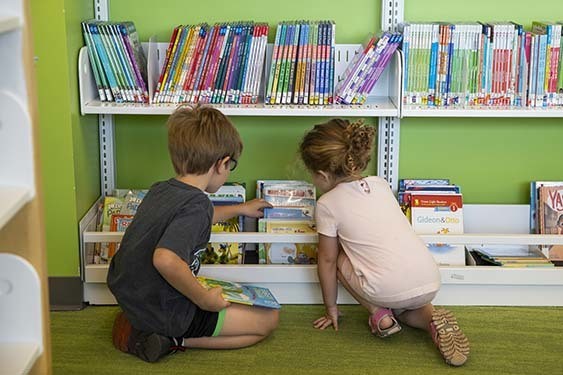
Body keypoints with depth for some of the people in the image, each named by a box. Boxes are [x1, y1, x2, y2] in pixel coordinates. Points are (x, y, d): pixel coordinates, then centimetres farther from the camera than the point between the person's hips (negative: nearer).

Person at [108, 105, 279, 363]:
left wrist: (240, 209, 43)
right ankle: (174, 341, -7)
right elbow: (165, 259, -40)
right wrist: (204, 299, -26)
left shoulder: (160, 190, 6)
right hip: (165, 312, -8)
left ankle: (138, 326, 11)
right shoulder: (196, 204, -23)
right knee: (269, 318, 3)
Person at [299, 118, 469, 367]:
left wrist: (330, 308, 19)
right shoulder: (380, 184, 15)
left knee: (338, 256, 18)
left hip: (390, 290, -6)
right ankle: (432, 319, 6)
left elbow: (327, 261, 8)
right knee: (402, 308, 38)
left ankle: (379, 314, 10)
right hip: (431, 283, 6)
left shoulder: (327, 205, 0)